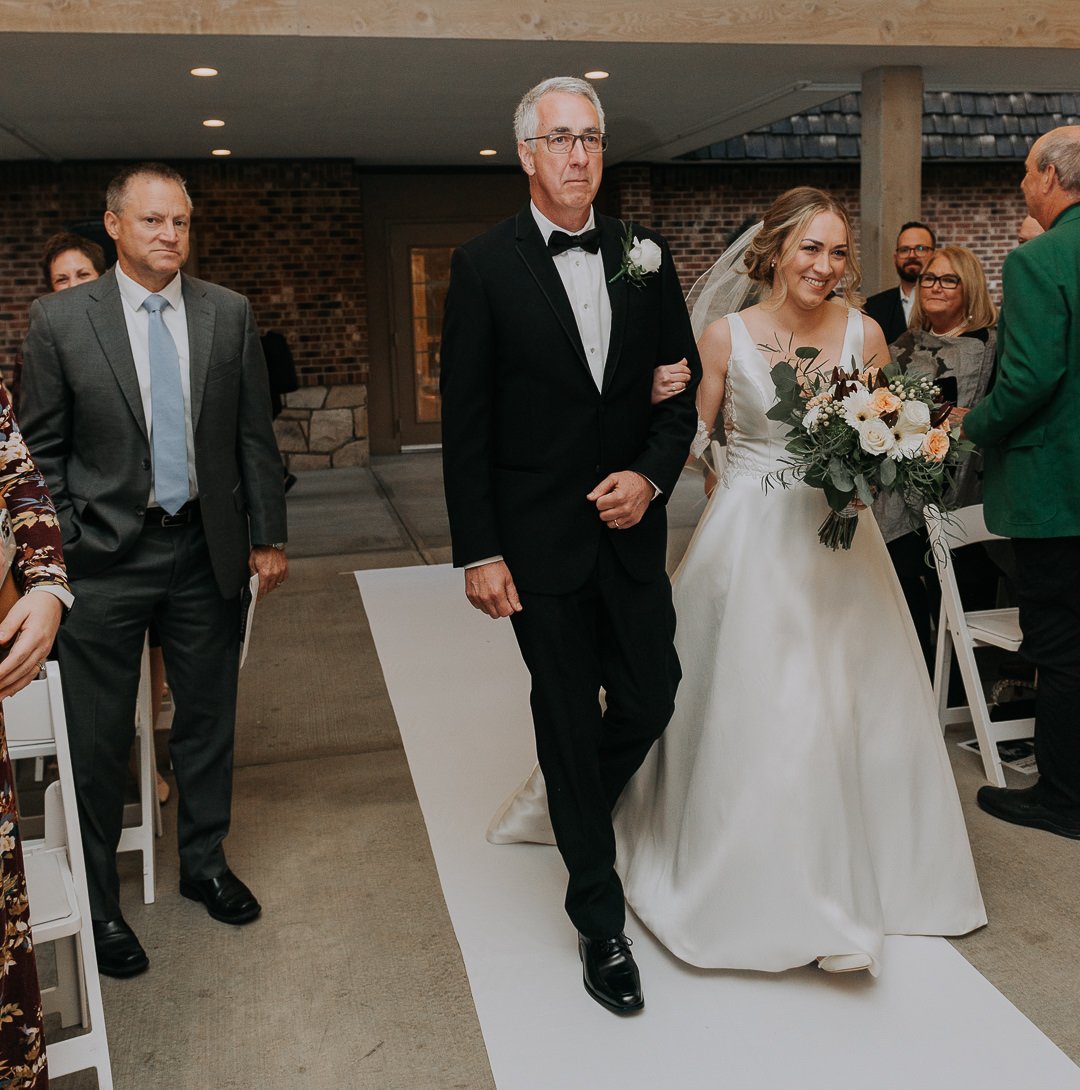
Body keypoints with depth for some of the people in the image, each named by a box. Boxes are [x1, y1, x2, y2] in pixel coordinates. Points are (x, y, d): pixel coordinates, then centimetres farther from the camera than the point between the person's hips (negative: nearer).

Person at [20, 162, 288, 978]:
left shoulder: (230, 314, 2)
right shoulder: (60, 319, -3)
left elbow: (254, 435, 4)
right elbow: (43, 449, 0)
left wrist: (268, 535, 3)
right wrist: (59, 550, -5)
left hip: (206, 550, 2)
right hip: (105, 558, -2)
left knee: (208, 720, 15)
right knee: (100, 740, 7)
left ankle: (205, 863, 36)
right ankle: (97, 903, 25)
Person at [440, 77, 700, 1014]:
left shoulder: (645, 256, 5)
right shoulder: (485, 266, -5)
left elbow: (682, 384, 9)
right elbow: (464, 421, -6)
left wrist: (653, 475, -9)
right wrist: (477, 552, -9)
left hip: (632, 525, 4)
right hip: (539, 540, -3)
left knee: (652, 698, 9)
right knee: (568, 721, 7)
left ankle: (576, 814, 43)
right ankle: (601, 922, 24)